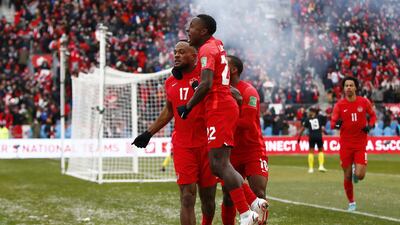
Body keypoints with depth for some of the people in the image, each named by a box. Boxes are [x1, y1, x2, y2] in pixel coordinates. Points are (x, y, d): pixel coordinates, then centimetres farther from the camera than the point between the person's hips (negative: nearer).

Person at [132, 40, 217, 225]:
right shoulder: (171, 83, 9)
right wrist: (148, 133, 25)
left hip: (207, 144, -2)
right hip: (182, 146, 2)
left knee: (208, 197, 9)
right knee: (187, 198, -6)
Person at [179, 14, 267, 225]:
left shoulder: (207, 50, -10)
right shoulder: (216, 44, 17)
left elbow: (206, 85, -23)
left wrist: (187, 107, -12)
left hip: (219, 110, -9)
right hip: (224, 107, 9)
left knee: (220, 164, -12)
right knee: (218, 165, 11)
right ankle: (255, 202, 11)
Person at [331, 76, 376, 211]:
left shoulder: (364, 102, -2)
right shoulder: (339, 105, -4)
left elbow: (372, 115, 12)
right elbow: (333, 122, -8)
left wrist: (370, 125, -8)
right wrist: (336, 124, -32)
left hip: (361, 144, 0)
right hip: (345, 144, 0)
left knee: (360, 175, -11)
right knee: (347, 176, 4)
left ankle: (356, 170, 27)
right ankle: (351, 202, 23)